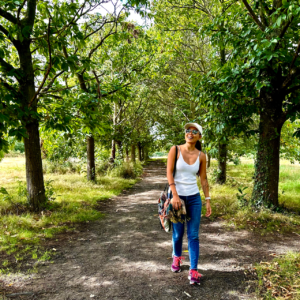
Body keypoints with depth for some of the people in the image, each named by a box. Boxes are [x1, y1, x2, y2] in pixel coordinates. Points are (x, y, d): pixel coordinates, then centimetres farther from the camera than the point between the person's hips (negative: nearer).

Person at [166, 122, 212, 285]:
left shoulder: (201, 156, 1)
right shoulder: (175, 150, -6)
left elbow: (204, 179, 7)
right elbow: (169, 173, -10)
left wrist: (208, 200, 4)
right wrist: (175, 195, -18)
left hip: (194, 198, 2)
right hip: (177, 196, -1)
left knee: (193, 235, 2)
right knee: (178, 233, 11)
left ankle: (193, 270, 9)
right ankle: (177, 257, 39)